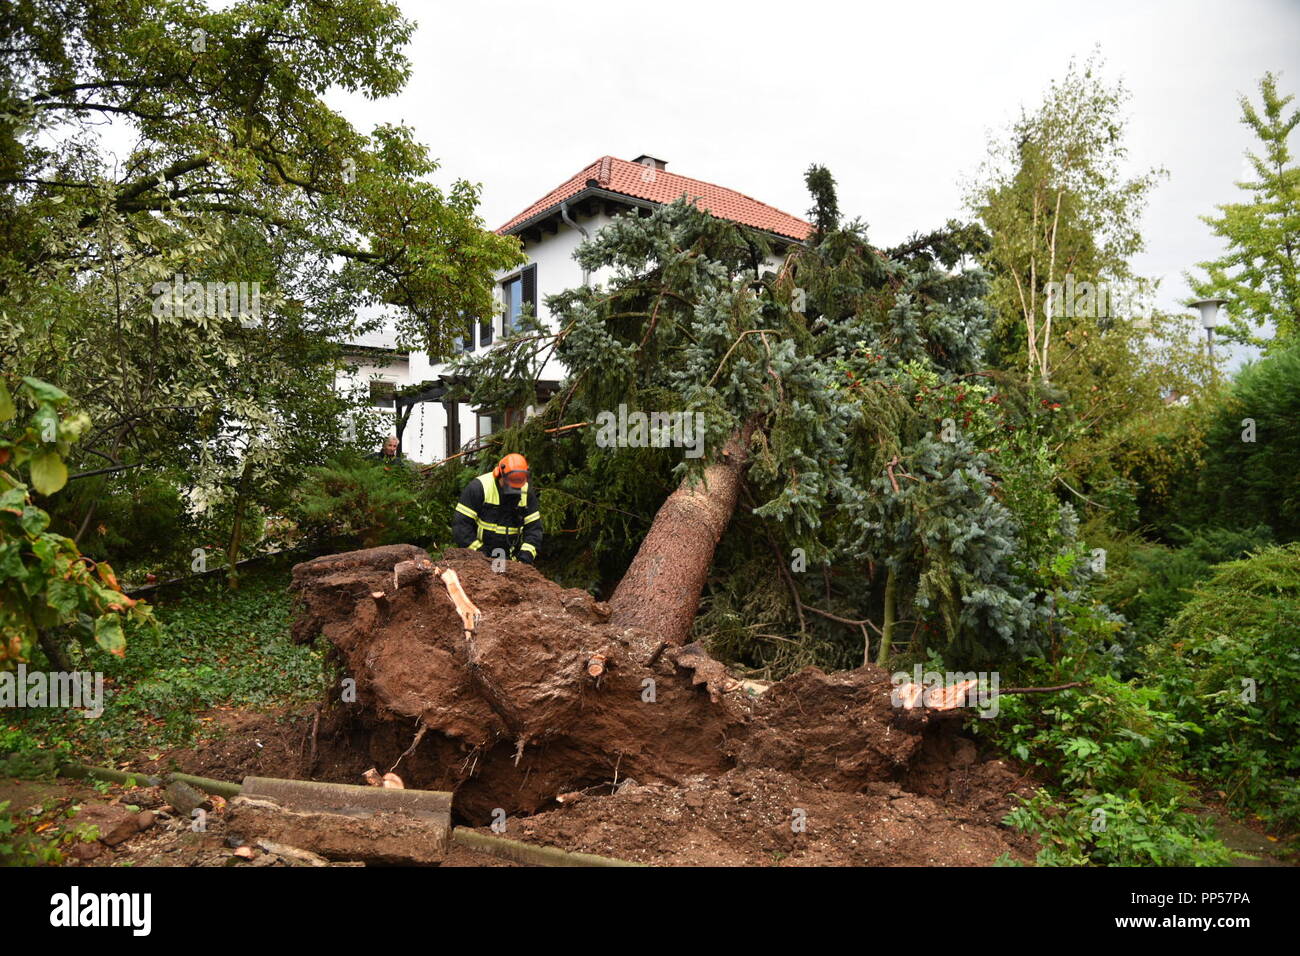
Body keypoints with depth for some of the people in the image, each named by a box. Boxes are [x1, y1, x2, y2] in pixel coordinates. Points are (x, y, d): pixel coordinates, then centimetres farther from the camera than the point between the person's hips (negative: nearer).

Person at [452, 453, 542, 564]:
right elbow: (460, 524, -14)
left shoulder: (527, 492, -1)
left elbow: (534, 527, 1)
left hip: (509, 558, 3)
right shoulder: (479, 487, -14)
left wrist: (527, 553, -14)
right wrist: (477, 550, -17)